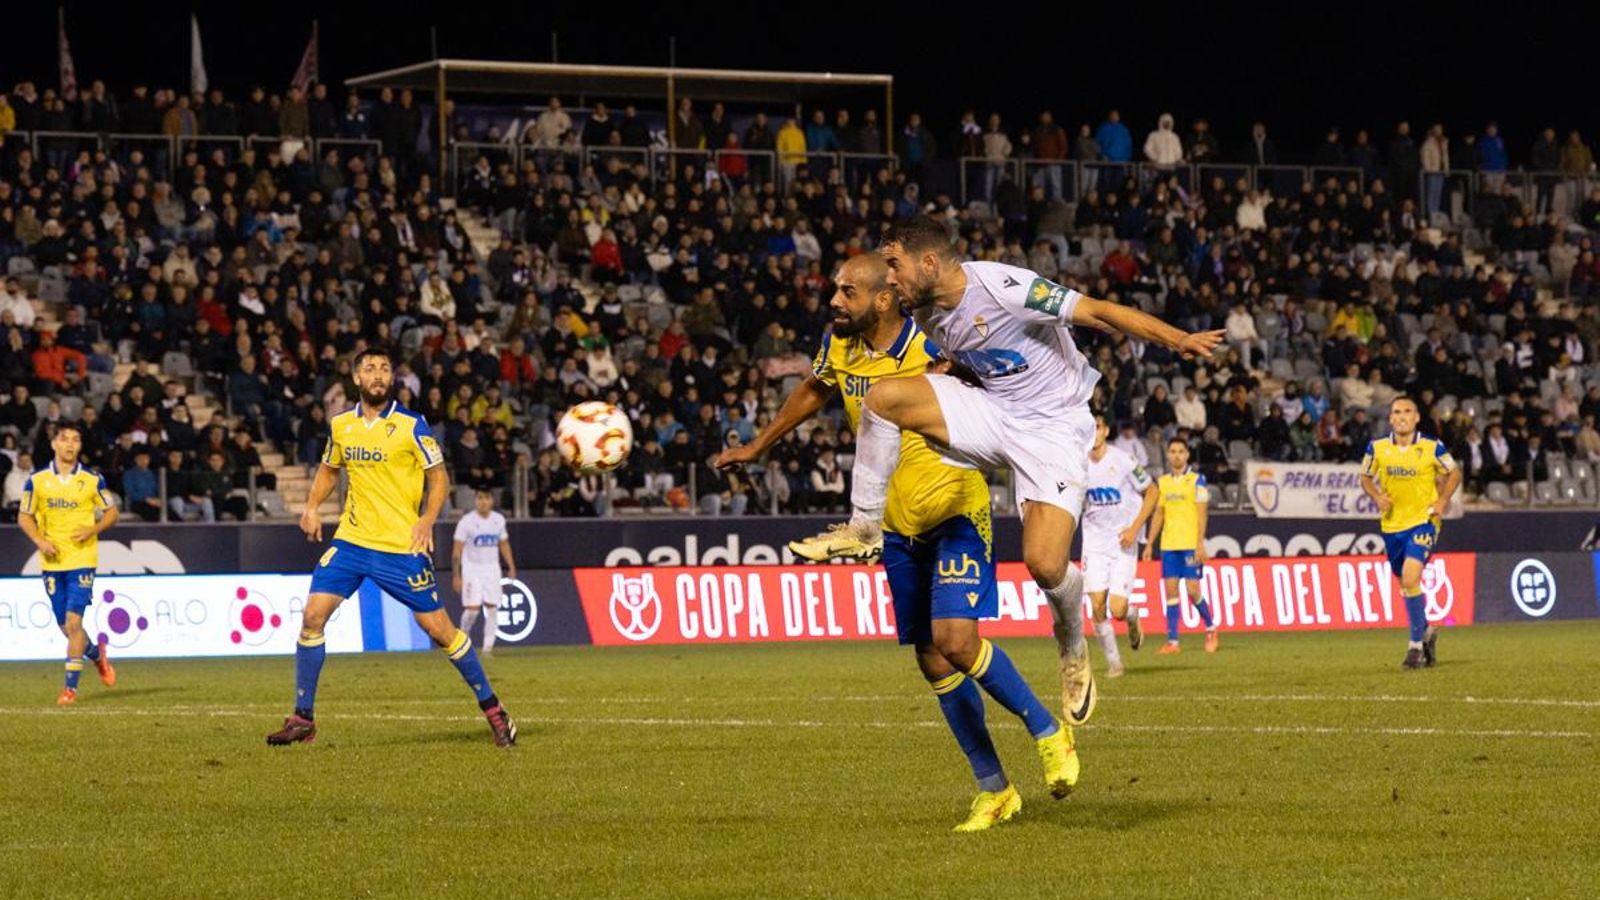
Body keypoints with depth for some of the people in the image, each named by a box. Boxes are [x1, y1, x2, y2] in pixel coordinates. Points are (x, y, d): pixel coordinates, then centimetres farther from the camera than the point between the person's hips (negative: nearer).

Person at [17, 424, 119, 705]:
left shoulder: (92, 480, -1)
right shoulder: (37, 480, 2)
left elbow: (111, 512, 8)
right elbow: (24, 516, 9)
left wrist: (93, 529, -11)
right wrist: (39, 540, -8)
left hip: (82, 559, -3)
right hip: (52, 561, 3)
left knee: (73, 621, -14)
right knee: (65, 626, 9)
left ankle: (71, 686, -8)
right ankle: (96, 654, 39)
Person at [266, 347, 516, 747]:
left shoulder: (411, 425, -7)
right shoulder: (340, 425, 6)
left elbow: (439, 478, -3)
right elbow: (329, 468, 23)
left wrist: (427, 521, -18)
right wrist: (312, 506, 7)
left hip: (402, 546, -4)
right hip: (351, 540, 4)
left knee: (438, 627, -1)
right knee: (312, 616, -8)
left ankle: (492, 708, 14)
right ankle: (303, 718, 2)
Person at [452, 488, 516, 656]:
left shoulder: (498, 520, 5)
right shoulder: (467, 521, -10)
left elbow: (504, 544, 16)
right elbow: (457, 550, -10)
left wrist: (511, 567, 10)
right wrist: (455, 576, -14)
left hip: (492, 568, 4)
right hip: (472, 568, -4)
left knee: (493, 607, -4)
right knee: (472, 608, -11)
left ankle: (488, 647, 0)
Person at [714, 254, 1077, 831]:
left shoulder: (934, 352, -21)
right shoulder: (838, 345, -2)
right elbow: (814, 392, 20)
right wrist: (755, 449, 27)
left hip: (955, 512, -6)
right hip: (898, 526, 6)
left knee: (954, 639, -22)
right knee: (932, 662, 5)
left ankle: (1049, 733, 0)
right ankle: (994, 790, 16)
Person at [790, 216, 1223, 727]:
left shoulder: (1003, 287, -23)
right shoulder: (926, 317, 2)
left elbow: (1097, 311, -24)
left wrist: (1178, 339, -32)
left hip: (1055, 426, -6)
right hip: (990, 413, 6)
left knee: (1044, 564, -20)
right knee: (882, 396, -17)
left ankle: (1074, 653, 14)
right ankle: (864, 528, -4)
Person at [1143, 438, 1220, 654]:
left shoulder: (1197, 480, 0)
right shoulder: (1162, 482, 13)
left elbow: (1202, 513, -4)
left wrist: (1200, 543, -12)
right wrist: (1150, 544, 11)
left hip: (1191, 545, -4)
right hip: (1168, 545, 4)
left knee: (1192, 590, -8)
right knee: (1170, 590, -1)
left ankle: (1210, 628, 15)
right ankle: (1172, 641, 0)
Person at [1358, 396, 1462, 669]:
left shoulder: (1432, 448, -8)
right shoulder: (1377, 448, -2)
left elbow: (1454, 473, 7)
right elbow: (1366, 477, 12)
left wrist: (1442, 502, -5)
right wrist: (1378, 497, -7)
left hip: (1423, 520, -4)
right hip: (1392, 524, 4)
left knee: (1410, 579, -20)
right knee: (1406, 584, 14)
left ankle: (1416, 644, -8)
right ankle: (1427, 632, 39)